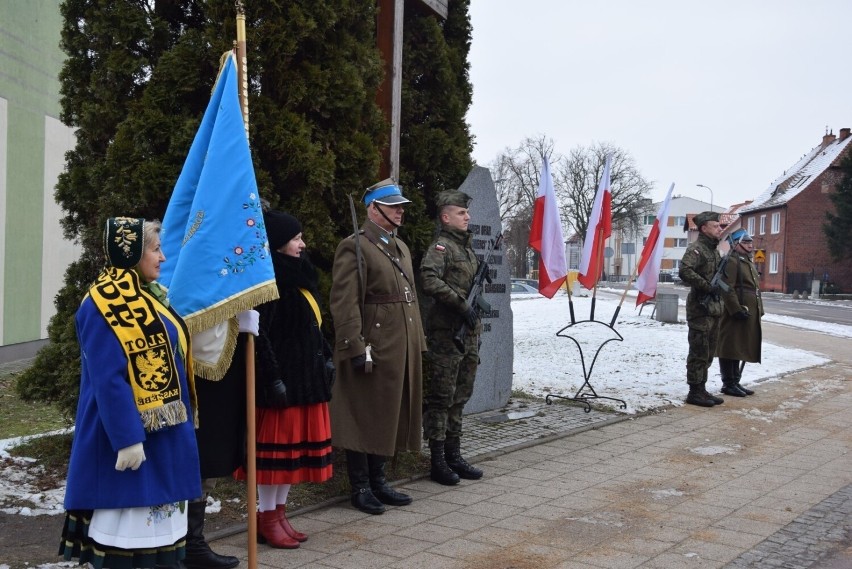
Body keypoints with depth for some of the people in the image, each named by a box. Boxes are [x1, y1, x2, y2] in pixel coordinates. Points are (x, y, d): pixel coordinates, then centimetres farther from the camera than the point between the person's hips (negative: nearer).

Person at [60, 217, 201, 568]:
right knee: (126, 520, 1)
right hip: (130, 434, -9)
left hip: (161, 432, 9)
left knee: (156, 520, 16)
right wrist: (127, 438, -23)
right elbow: (109, 380, -21)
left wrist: (182, 422, 19)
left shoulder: (147, 295, 12)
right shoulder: (104, 304, -17)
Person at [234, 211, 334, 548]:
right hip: (283, 380, -9)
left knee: (296, 445, 13)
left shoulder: (300, 277, 13)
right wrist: (274, 378, -21)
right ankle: (266, 517, 11)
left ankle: (279, 513, 23)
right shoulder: (270, 282, -14)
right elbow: (258, 334, -19)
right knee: (277, 444, -1)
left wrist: (326, 358, 13)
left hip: (307, 377, 9)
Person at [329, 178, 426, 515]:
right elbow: (344, 305, -17)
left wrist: (418, 343, 16)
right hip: (373, 349, -9)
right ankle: (360, 488, 14)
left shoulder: (401, 247, 18)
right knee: (364, 418, 2)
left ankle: (378, 482, 27)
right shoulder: (354, 247, -9)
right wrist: (357, 348, -21)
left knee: (389, 416, 15)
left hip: (402, 350, 9)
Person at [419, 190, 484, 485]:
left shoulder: (467, 247, 19)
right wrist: (461, 304, -23)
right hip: (445, 334, -9)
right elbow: (429, 280, -26)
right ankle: (438, 462, 5)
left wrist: (476, 332, 21)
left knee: (459, 398, 14)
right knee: (440, 398, -2)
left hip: (468, 335, 9)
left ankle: (454, 456, 23)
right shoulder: (441, 246, -8)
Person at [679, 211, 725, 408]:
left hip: (714, 307, 9)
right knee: (699, 352, -5)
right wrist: (707, 286, -21)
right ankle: (694, 392, 2)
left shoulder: (714, 250, 18)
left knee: (708, 353, 14)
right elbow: (684, 271, -29)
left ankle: (701, 389, 22)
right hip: (700, 308, -9)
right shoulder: (696, 249, -12)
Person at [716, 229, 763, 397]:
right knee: (731, 348, -3)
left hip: (749, 315, 10)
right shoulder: (731, 261, -12)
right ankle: (728, 384, 2)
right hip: (735, 315, -10)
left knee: (741, 349, 14)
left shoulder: (749, 262, 21)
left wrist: (759, 311, 19)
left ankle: (736, 381, 22)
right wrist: (736, 310, -25)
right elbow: (727, 289, -20)